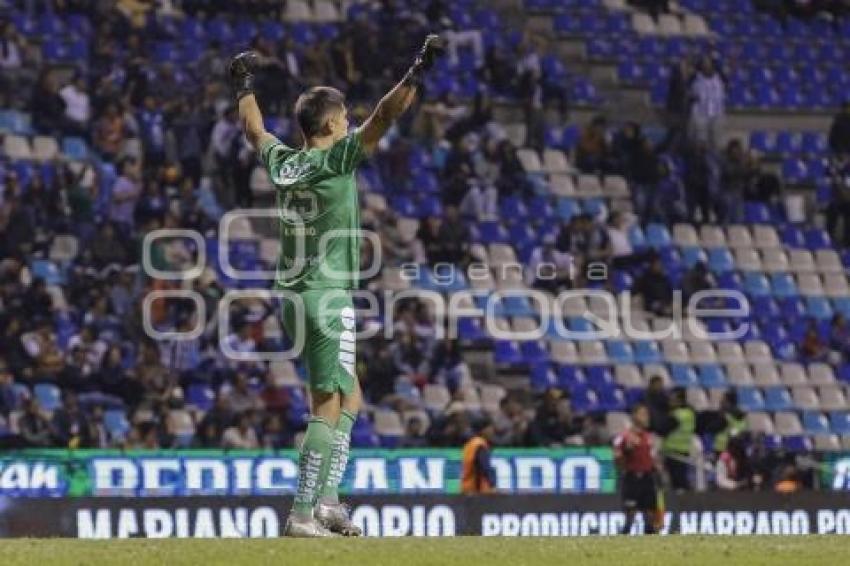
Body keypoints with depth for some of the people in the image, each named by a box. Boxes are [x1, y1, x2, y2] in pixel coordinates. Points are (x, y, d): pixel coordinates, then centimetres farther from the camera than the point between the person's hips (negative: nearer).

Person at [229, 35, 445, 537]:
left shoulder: (282, 163, 7)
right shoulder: (334, 161, -11)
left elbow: (255, 129, 27)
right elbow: (384, 116, -19)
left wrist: (245, 86, 43)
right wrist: (418, 72, -20)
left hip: (294, 297, 8)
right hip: (329, 298, -8)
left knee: (350, 398, 17)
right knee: (328, 407, -7)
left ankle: (326, 499, 9)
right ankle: (303, 514, -12)